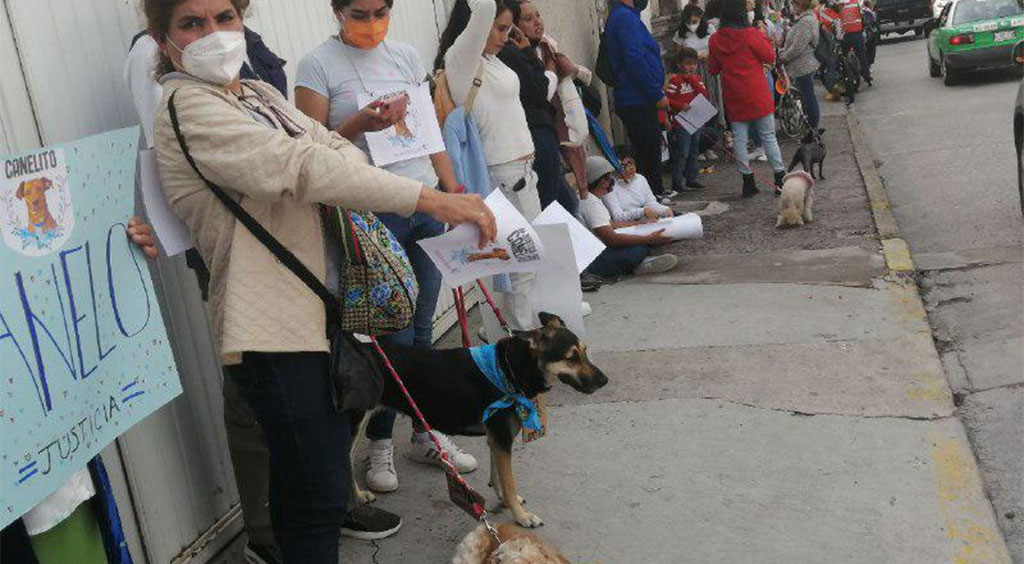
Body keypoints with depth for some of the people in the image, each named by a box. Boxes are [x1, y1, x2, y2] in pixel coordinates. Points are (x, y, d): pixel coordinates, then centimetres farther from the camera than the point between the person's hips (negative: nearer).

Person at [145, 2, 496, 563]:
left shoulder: (260, 94, 15)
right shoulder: (185, 106, -14)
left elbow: (334, 147, 10)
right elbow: (301, 165, -25)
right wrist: (433, 200, -29)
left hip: (324, 312, 9)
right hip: (274, 330, -9)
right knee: (319, 489, -3)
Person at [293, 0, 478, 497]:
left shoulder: (406, 56, 12)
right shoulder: (318, 65, -4)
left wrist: (454, 190, 8)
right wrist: (360, 124, -22)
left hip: (426, 205, 5)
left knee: (422, 331, 10)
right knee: (395, 337, -3)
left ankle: (426, 435, 24)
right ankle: (379, 443, 16)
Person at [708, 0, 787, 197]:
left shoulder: (716, 40, -3)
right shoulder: (751, 35, -13)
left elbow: (713, 69, 7)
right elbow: (770, 57, -1)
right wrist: (763, 37, 10)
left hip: (733, 97, 3)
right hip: (757, 96, -2)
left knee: (740, 139, 9)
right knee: (768, 137, 7)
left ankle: (748, 181, 9)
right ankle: (780, 179, 10)